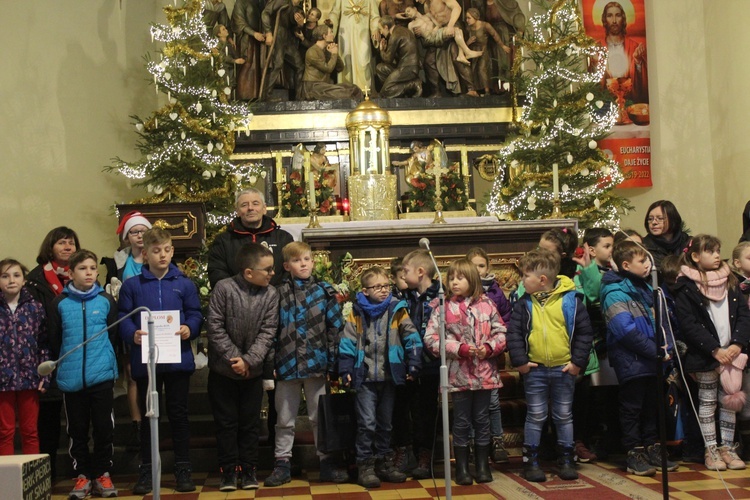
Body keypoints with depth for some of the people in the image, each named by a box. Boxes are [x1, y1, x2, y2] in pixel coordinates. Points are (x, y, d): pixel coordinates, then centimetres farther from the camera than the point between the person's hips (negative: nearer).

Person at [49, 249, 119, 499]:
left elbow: (113, 334, 7)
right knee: (77, 429, 8)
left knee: (104, 427, 3)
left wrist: (107, 360, 4)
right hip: (71, 378, 1)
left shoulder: (106, 300, 2)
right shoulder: (60, 303, 3)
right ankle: (82, 475, 19)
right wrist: (62, 365, 5)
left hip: (101, 375, 0)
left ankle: (102, 474, 16)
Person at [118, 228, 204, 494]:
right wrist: (132, 334, -19)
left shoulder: (184, 284, 6)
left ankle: (183, 469, 16)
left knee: (178, 413, 7)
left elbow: (195, 314, 2)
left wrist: (189, 328, -18)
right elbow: (123, 319, 0)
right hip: (145, 360, 0)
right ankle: (146, 470, 19)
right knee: (148, 415, 9)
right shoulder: (131, 285, 5)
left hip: (179, 359, 0)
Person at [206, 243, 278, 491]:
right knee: (226, 422, 6)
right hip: (223, 368, -2)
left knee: (249, 422, 9)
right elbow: (214, 326, -13)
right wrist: (233, 357, -17)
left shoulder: (271, 294, -6)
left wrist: (248, 360, -19)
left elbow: (268, 331, -8)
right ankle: (228, 471, 16)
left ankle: (248, 470, 20)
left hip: (253, 370, 2)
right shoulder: (223, 288, -14)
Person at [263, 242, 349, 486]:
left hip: (317, 363, 0)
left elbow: (335, 328, 1)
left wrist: (332, 363, -5)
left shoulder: (325, 292, 2)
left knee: (321, 416, 9)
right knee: (285, 419, 10)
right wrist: (271, 363, -6)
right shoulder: (279, 294, 3)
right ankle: (282, 464, 20)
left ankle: (326, 462, 19)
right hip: (287, 365, 0)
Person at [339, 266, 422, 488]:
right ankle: (365, 466, 6)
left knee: (385, 423, 14)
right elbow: (347, 342, -1)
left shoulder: (397, 310, -1)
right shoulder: (357, 313, -3)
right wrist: (346, 371, -5)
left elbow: (412, 339, 0)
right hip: (365, 377, -2)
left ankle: (383, 463, 25)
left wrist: (413, 366, -3)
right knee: (367, 423, -4)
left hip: (389, 376, 2)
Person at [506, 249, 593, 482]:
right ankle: (531, 460, 16)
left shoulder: (570, 300, -5)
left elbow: (584, 332, -3)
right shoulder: (524, 303, -1)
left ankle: (566, 459, 23)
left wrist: (578, 362, -7)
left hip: (564, 369, 0)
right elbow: (513, 332, -3)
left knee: (564, 416, 11)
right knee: (535, 416, 7)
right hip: (534, 369, 0)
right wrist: (520, 361, -11)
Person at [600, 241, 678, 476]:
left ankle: (652, 449, 25)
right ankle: (634, 454, 9)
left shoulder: (645, 288, 13)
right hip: (631, 362, -8)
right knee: (632, 408, 1)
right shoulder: (615, 293, -13)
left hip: (651, 361, 8)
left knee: (652, 406, 14)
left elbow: (660, 321, 18)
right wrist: (655, 351, -18)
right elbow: (627, 331, -21)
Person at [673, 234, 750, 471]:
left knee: (730, 401, 8)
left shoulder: (730, 281, 10)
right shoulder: (686, 287, -7)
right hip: (705, 356, -4)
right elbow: (688, 325, -12)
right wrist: (715, 350, -16)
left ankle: (727, 447, 18)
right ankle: (711, 450, 12)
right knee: (707, 402, 4)